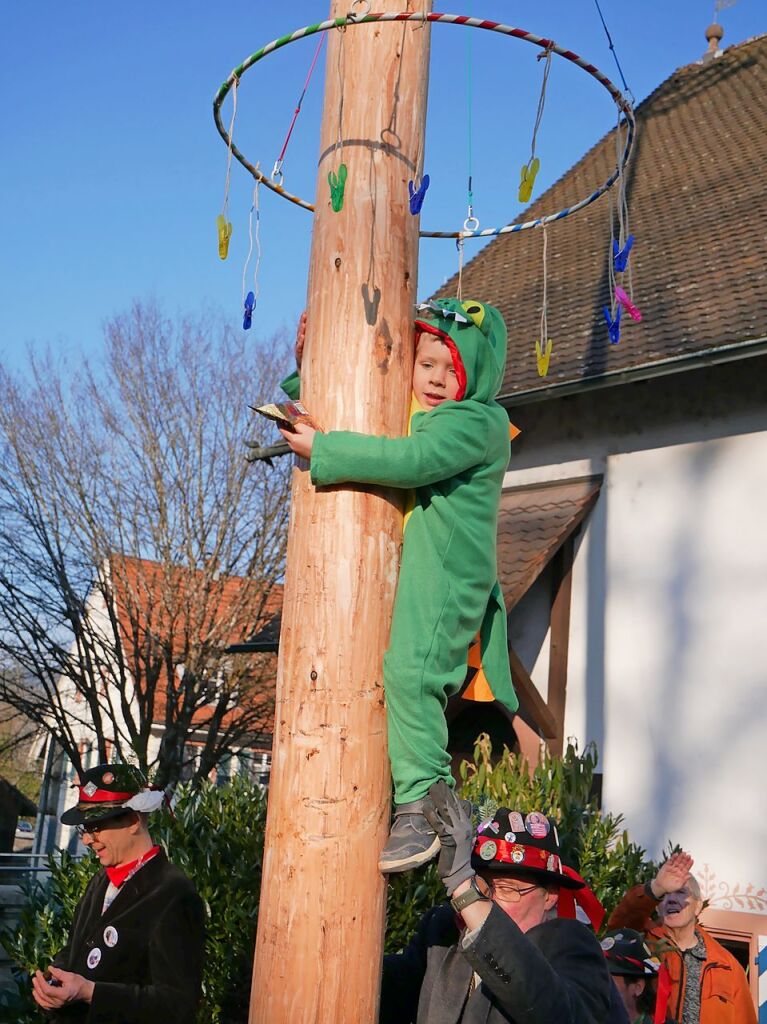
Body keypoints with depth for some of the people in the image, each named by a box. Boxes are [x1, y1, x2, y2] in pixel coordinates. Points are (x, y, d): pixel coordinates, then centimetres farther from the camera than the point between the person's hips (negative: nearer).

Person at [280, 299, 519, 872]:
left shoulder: (480, 421, -8)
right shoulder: (403, 413, 21)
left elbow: (412, 461, -24)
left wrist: (322, 451, -18)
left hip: (445, 574, -9)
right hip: (390, 571, 9)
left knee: (409, 673, -25)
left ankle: (419, 808, -18)